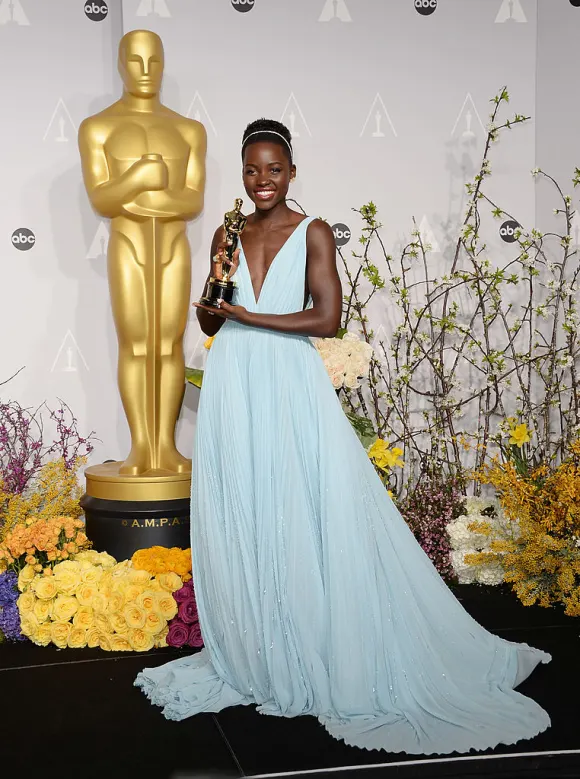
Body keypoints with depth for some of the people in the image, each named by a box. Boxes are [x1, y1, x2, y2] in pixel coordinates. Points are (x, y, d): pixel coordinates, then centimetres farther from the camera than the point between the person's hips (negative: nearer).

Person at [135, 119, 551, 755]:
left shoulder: (313, 233, 0)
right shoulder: (227, 235, 11)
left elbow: (327, 318, -10)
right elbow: (209, 325, 13)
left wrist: (248, 314, -11)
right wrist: (214, 287, -7)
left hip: (291, 385, -4)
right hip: (234, 388, 4)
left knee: (309, 518, -1)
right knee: (240, 525, 7)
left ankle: (320, 655, 15)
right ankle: (256, 657, 20)